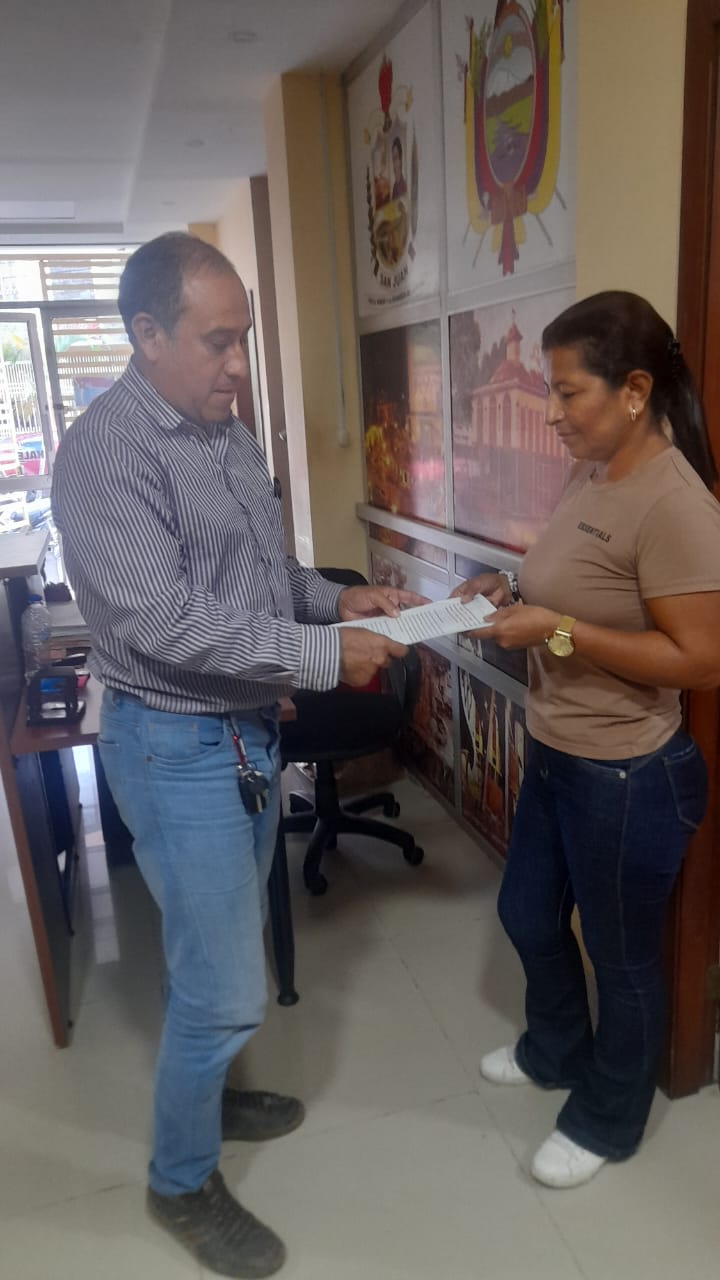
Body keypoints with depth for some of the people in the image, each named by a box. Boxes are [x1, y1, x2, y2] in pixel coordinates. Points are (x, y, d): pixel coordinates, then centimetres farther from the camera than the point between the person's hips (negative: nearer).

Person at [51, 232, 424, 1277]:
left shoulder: (228, 432, 8)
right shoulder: (106, 450, -19)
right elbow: (165, 622, -26)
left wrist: (338, 599, 1)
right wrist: (325, 656, -24)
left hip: (250, 728, 9)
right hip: (177, 746, -8)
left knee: (227, 950, 23)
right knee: (224, 985, 2)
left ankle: (205, 1093, 48)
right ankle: (182, 1182, 28)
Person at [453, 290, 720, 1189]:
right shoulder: (589, 477, 4)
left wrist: (557, 631, -26)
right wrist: (513, 593, -1)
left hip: (628, 777, -9)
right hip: (554, 757, 9)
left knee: (621, 955, 14)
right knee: (528, 915, 24)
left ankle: (608, 1121, 40)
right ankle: (555, 1051, 52)